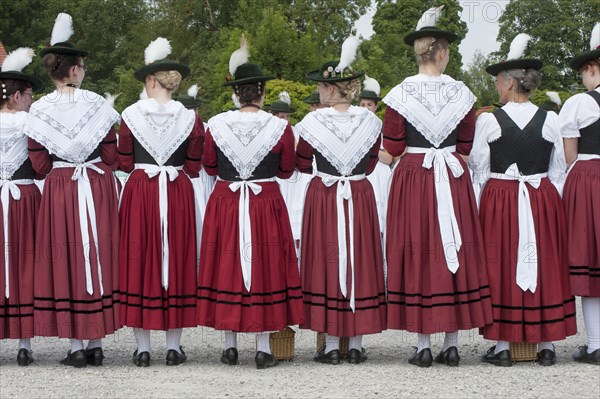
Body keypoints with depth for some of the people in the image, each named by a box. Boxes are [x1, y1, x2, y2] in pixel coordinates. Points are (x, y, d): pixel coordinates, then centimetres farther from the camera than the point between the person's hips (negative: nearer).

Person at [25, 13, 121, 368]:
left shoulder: (39, 111, -4)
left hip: (59, 190, 0)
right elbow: (112, 155, -2)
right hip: (98, 189, 0)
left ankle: (77, 347, 4)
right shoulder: (97, 104, -5)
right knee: (98, 256, 7)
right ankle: (96, 344, 10)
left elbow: (40, 164, -1)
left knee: (66, 259, 5)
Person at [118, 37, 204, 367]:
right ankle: (174, 346, 10)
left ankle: (142, 347, 7)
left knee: (139, 260, 6)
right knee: (177, 259, 8)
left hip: (139, 191, -1)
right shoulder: (188, 117, -1)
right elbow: (194, 166, 1)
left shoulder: (131, 115, -3)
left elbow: (124, 162, 1)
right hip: (178, 192, 1)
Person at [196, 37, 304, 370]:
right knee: (264, 266, 5)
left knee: (227, 265, 9)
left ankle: (230, 345, 13)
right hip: (266, 202, -1)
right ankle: (263, 348, 6)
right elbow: (286, 170, 2)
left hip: (225, 202, 1)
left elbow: (209, 166, 6)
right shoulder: (279, 127, -7)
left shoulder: (216, 124, -4)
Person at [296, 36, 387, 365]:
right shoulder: (369, 121, -2)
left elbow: (302, 166, 1)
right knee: (359, 262, 8)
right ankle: (356, 344, 11)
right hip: (360, 196, 2)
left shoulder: (313, 122, -9)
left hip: (323, 198, -2)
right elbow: (371, 164, 7)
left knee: (326, 261, 5)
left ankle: (331, 346, 5)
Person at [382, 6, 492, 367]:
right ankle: (452, 344, 9)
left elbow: (392, 146, -2)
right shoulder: (461, 93, -1)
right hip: (453, 179, 1)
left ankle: (424, 346, 3)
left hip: (412, 176, -1)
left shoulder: (401, 94, -5)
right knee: (455, 253, 8)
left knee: (417, 253, 3)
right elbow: (466, 145, 4)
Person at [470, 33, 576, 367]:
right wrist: (549, 198, 14)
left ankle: (503, 346, 6)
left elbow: (479, 170, -1)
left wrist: (488, 198, 12)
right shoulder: (550, 120, -2)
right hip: (544, 201, 2)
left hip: (500, 200, -2)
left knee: (502, 267, 5)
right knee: (545, 266, 9)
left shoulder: (488, 120, -8)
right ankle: (546, 345, 11)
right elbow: (560, 169, 5)